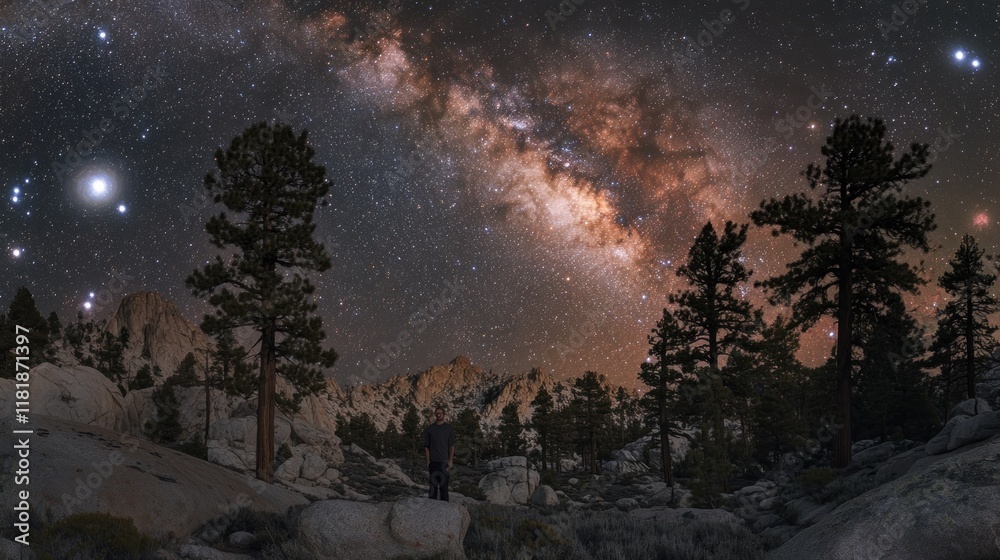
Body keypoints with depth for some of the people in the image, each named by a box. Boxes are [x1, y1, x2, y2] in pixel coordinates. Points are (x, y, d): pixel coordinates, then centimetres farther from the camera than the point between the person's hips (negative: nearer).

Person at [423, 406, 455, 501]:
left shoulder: (448, 429, 8)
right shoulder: (429, 429, 8)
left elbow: (451, 446, 6)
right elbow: (426, 446, 8)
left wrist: (450, 461, -2)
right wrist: (428, 460, -1)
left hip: (444, 461, 0)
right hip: (433, 461, 0)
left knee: (444, 485, -1)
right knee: (433, 485, 0)